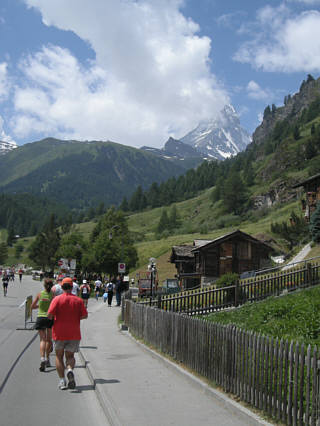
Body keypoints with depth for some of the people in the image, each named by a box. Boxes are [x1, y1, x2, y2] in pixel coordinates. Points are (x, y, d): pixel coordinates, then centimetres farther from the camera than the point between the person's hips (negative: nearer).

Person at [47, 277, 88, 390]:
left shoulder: (57, 299, -6)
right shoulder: (78, 300, 1)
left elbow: (50, 314, -14)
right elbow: (85, 315, 0)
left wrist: (53, 318, 8)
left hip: (59, 333, -1)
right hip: (74, 334, 1)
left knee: (59, 356, 14)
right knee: (70, 356, 14)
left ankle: (62, 380, 4)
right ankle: (70, 370, -17)